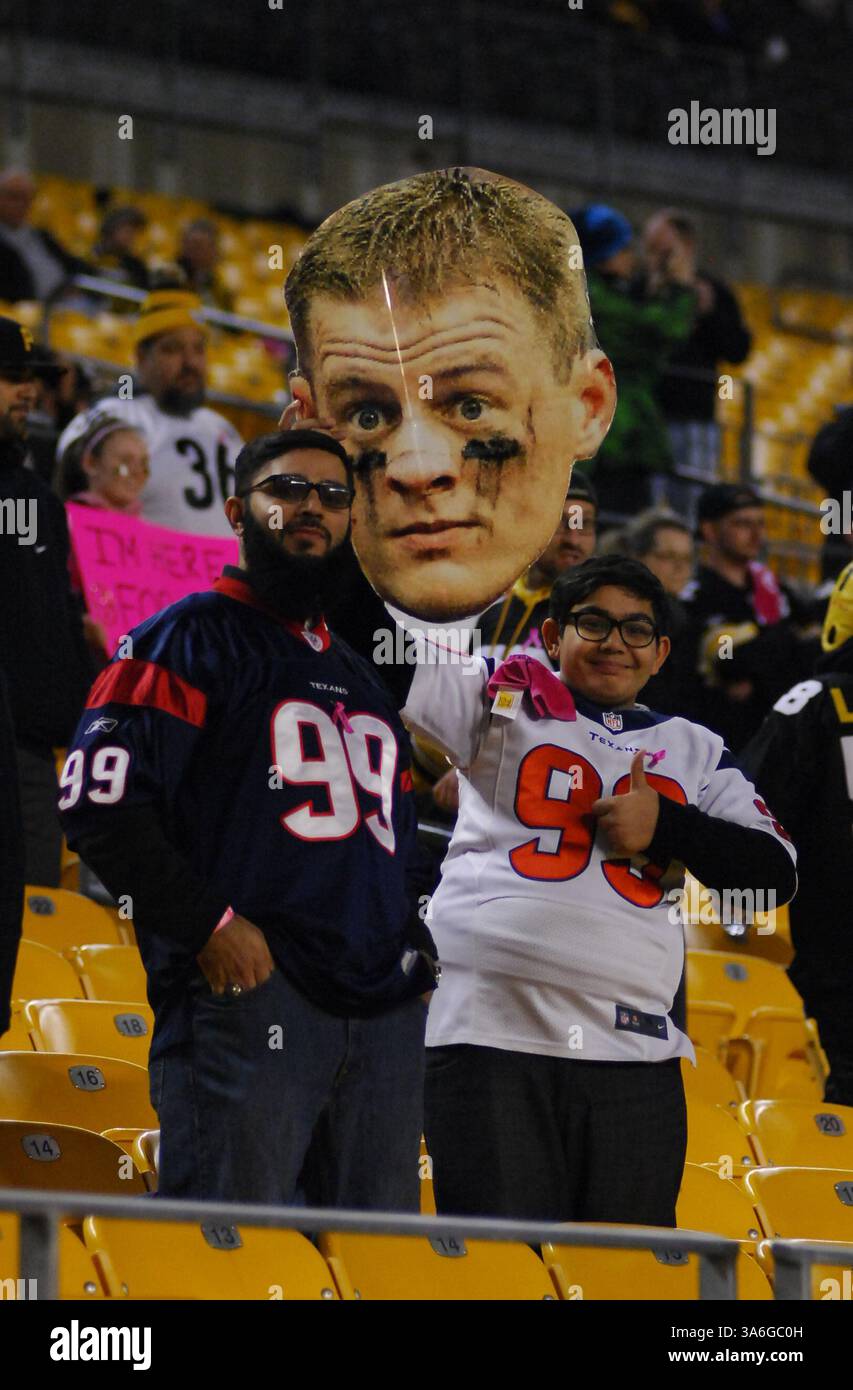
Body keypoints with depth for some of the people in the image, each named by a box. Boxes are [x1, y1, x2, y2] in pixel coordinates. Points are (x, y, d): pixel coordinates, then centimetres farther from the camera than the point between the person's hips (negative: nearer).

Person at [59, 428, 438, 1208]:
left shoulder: (360, 677, 27)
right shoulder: (192, 640, 2)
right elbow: (98, 802, -9)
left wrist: (413, 951, 15)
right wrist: (209, 924, -15)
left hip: (383, 1010, 8)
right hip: (246, 992, -8)